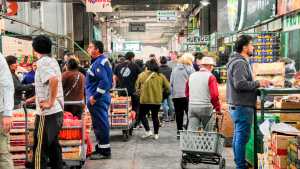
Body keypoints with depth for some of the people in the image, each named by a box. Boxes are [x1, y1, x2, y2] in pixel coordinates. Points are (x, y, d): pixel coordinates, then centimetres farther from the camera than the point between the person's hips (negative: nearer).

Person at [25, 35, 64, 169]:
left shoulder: (42, 62, -13)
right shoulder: (52, 61, 12)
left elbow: (54, 80, -31)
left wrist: (50, 102, -24)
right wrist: (35, 98, 25)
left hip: (47, 113, -9)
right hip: (57, 111, 9)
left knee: (40, 149, 0)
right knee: (53, 144, 17)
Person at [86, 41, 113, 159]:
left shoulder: (98, 63, -18)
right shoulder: (102, 61, 15)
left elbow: (104, 81, -29)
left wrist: (94, 96, -23)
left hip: (98, 99, -10)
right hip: (101, 97, 10)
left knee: (100, 124, -2)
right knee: (101, 123, 17)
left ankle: (104, 151, 7)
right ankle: (101, 147, 28)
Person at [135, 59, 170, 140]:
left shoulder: (142, 75, -5)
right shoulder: (161, 76, -2)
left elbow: (137, 87, 1)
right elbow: (167, 88, 2)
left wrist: (140, 92, 19)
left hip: (145, 99, -2)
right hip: (157, 100, 2)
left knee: (142, 115, 14)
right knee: (155, 116, 15)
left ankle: (148, 131, 1)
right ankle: (156, 134, 18)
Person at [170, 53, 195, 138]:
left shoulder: (175, 69, 10)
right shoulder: (190, 68, -4)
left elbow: (171, 82, 10)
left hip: (176, 95, 5)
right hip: (187, 95, -4)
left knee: (179, 115, 10)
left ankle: (179, 132, 14)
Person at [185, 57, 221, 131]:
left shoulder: (191, 76, 11)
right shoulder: (210, 77, -7)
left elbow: (187, 93, 18)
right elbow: (214, 95, -14)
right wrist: (217, 108, -4)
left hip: (192, 106, 4)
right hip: (205, 107, -4)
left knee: (191, 130, 0)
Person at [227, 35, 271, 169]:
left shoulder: (240, 61, 17)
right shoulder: (240, 63, -17)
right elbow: (240, 84, -26)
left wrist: (257, 84, 13)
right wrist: (258, 83, -18)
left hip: (237, 106, 11)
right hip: (242, 106, -11)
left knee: (238, 136, 19)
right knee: (242, 137, -4)